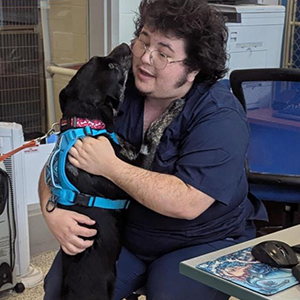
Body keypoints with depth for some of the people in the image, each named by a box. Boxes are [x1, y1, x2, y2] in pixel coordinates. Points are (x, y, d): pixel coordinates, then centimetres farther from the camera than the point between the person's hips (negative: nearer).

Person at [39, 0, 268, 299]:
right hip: (121, 232, 4)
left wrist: (109, 166, -27)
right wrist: (52, 211, -21)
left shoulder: (220, 116, -20)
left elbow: (187, 203, -30)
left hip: (203, 243, -3)